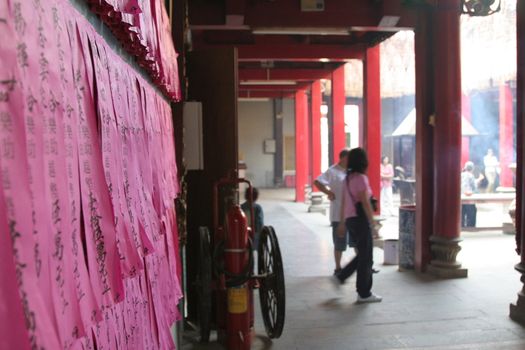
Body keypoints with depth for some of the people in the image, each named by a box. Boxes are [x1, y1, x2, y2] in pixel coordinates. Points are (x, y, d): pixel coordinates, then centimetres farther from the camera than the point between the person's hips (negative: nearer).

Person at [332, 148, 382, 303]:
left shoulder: (348, 178, 12)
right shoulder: (361, 178, -14)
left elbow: (343, 203, 15)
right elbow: (365, 203, -17)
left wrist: (342, 223, 19)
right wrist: (373, 223, -13)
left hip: (350, 219, 9)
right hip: (360, 219, -9)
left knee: (362, 254, 19)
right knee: (366, 257, 2)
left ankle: (340, 277, 18)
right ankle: (364, 294, 9)